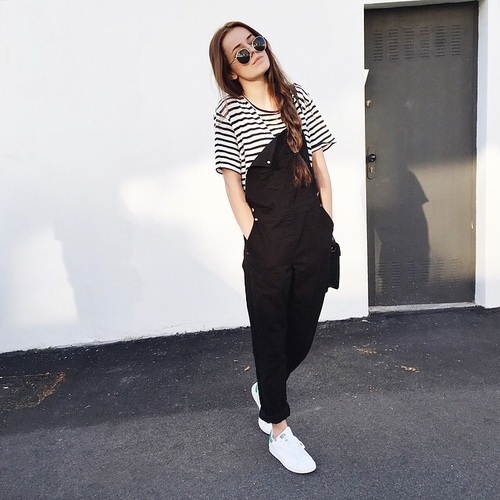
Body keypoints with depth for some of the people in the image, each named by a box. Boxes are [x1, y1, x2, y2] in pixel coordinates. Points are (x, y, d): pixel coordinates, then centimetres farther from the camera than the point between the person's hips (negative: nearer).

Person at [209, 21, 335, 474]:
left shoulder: (297, 97, 9)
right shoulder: (230, 113, -3)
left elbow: (321, 168, 9)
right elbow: (233, 184, -4)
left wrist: (326, 225, 3)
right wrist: (255, 240, -8)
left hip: (313, 232, 5)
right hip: (268, 238, -4)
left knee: (304, 328, 14)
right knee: (270, 331, 8)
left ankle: (266, 390, 43)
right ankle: (278, 430, 26)